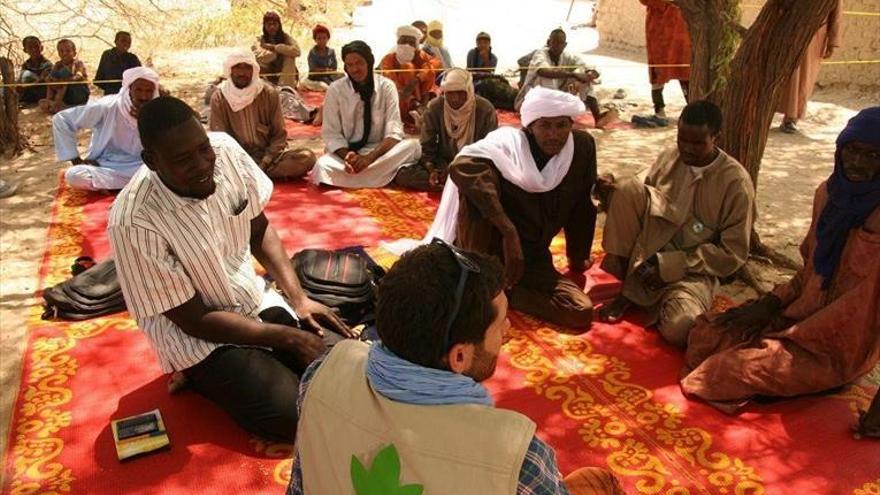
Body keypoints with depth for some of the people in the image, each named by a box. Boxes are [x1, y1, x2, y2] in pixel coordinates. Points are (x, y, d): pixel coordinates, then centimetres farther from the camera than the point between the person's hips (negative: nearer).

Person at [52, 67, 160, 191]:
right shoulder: (107, 107, -12)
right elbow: (61, 119, -7)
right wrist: (76, 160, -10)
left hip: (138, 169, 0)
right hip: (105, 167, 0)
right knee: (74, 175, -31)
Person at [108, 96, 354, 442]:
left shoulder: (226, 150, -13)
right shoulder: (133, 222, -28)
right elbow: (194, 320, -19)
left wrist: (298, 299, -7)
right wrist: (290, 337, -18)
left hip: (258, 300, 5)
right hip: (200, 337, -5)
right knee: (295, 414, -20)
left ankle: (264, 364, 12)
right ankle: (203, 378, 5)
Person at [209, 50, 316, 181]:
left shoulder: (269, 93, -5)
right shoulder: (218, 98, -5)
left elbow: (279, 135, -4)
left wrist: (263, 164, -18)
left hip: (268, 155, 2)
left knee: (307, 157, -26)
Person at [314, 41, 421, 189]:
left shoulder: (386, 86, -6)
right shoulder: (335, 89, -6)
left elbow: (394, 131, -12)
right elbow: (331, 133, -5)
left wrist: (369, 157, -29)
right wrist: (348, 157, -26)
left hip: (379, 150, 1)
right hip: (346, 151, -1)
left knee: (413, 146, -29)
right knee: (323, 167, -35)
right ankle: (385, 173, -24)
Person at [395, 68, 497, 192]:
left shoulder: (485, 110, -13)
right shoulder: (434, 108, -10)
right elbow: (427, 148, -5)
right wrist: (431, 171, -26)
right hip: (443, 164, 2)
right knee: (402, 175, -24)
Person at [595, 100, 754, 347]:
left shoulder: (735, 181, -13)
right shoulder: (667, 158, 0)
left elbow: (732, 253, -11)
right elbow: (640, 206, 10)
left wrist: (671, 265, -19)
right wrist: (612, 193, -13)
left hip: (691, 270, -4)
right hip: (647, 252, 4)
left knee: (678, 328, -36)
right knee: (628, 188, -21)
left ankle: (658, 298, 3)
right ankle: (627, 290, -10)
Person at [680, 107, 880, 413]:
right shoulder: (828, 193, 2)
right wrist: (771, 303, -2)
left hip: (841, 346, -7)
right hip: (804, 314, 7)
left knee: (737, 368, -22)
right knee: (707, 335, -7)